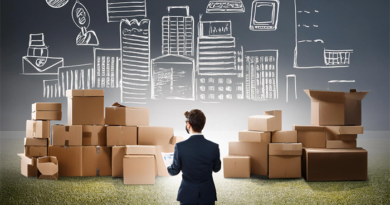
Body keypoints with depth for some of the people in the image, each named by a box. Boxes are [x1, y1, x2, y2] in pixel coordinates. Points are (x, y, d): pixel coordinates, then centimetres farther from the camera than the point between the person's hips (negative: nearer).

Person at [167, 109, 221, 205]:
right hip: (207, 195, 1)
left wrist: (169, 167, 19)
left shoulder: (180, 146, -17)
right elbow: (216, 168, 3)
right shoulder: (214, 147, -14)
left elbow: (174, 171, -4)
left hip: (187, 194, -1)